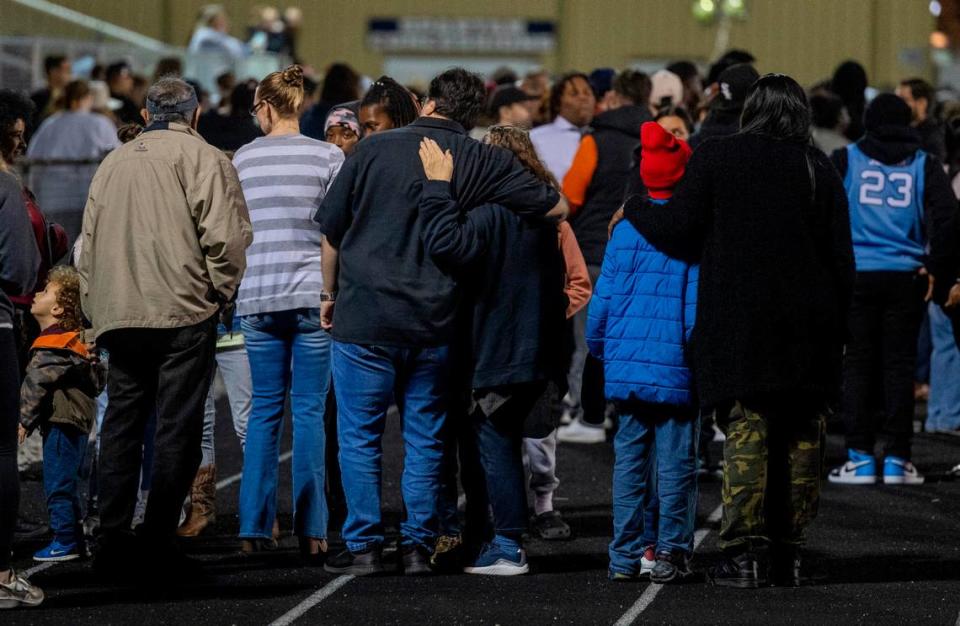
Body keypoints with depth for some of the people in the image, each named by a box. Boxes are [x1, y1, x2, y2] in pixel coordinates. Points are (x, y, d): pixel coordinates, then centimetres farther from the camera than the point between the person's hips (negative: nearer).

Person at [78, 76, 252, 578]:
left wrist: (97, 308, 21)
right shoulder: (201, 159, -2)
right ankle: (157, 542, -4)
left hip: (118, 315, 5)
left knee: (120, 425, 9)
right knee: (177, 427, -1)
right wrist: (220, 292, 2)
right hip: (182, 312, -5)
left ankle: (112, 541, 6)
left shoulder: (113, 163, 16)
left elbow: (89, 243, 18)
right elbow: (225, 235, -12)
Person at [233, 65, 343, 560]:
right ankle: (310, 530, -1)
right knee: (309, 411, 1)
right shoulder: (328, 157, -3)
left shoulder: (243, 158, 4)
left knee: (264, 410, 10)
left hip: (258, 297, 2)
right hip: (313, 295, -2)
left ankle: (254, 527, 9)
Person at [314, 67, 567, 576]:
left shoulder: (375, 149, -2)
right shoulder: (482, 162, 0)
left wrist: (333, 295, 16)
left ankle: (363, 544, 5)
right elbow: (557, 208, 2)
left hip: (364, 319, -2)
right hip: (435, 324, 2)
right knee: (425, 439, 12)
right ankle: (418, 545, 12)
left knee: (359, 436, 7)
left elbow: (331, 232, 2)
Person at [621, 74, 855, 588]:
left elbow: (678, 228, -3)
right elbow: (842, 258, 7)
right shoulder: (820, 170, 8)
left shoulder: (716, 158, 0)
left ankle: (745, 549, -12)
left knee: (745, 430, -4)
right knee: (802, 435, 7)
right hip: (808, 330, 2)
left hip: (738, 324, -2)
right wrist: (837, 328, 14)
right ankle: (790, 553, 8)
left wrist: (634, 210, 16)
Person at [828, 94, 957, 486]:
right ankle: (897, 459, 3)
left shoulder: (845, 160, 3)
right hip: (906, 277, 1)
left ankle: (860, 458, 1)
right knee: (899, 365, 5)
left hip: (855, 275, -1)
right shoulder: (923, 164, 5)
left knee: (858, 364, 4)